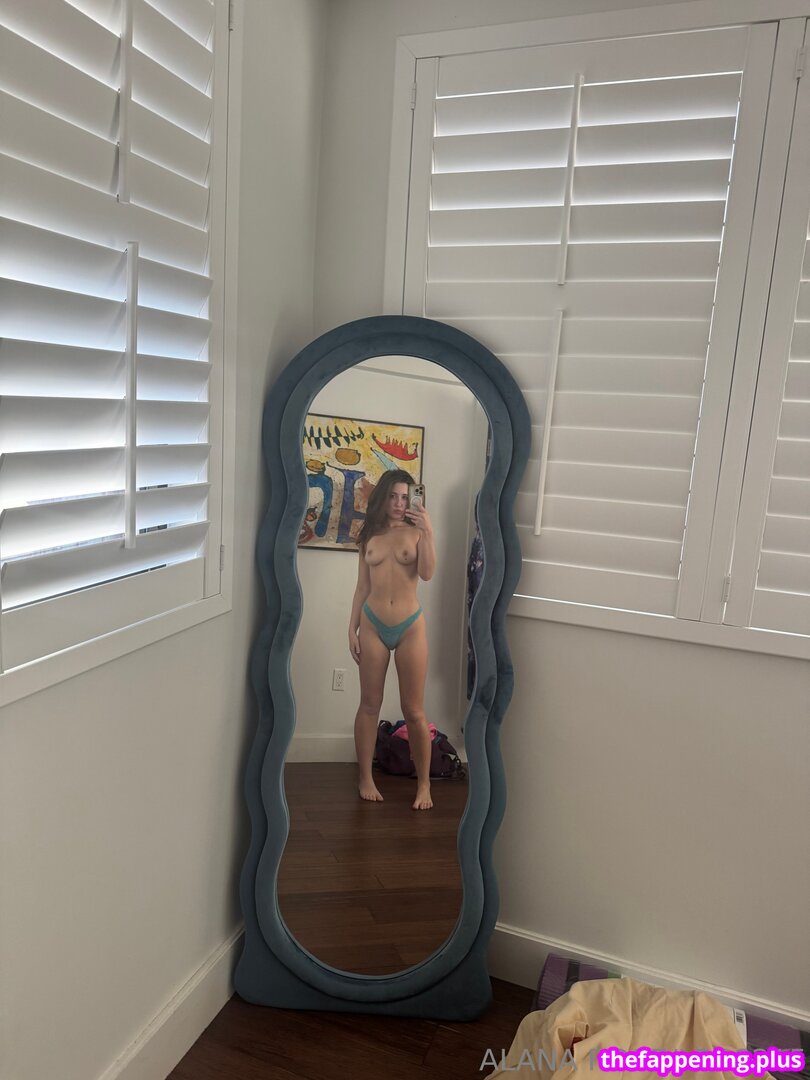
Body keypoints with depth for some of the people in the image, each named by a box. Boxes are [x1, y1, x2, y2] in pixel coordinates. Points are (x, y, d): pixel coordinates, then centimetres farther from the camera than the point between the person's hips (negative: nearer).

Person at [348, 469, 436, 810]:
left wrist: (428, 532, -25)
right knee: (369, 705, 9)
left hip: (410, 627, -2)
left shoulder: (416, 532, 0)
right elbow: (362, 587, 9)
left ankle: (424, 784, 16)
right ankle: (365, 779, 22)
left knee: (414, 711, 2)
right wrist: (352, 628, 5)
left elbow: (427, 574, -15)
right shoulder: (370, 535, 7)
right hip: (373, 626, 2)